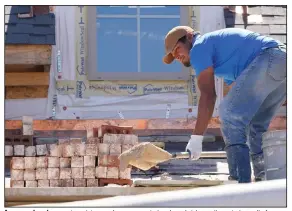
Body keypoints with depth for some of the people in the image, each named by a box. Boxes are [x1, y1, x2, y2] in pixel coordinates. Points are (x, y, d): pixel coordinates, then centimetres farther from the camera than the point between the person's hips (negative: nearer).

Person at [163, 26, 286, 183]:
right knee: (256, 125, 18)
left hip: (268, 60, -10)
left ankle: (241, 181, -14)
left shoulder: (199, 48, 6)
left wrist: (196, 138, -6)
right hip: (284, 59, 10)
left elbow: (208, 95, -4)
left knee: (229, 114, -7)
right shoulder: (217, 43, 34)